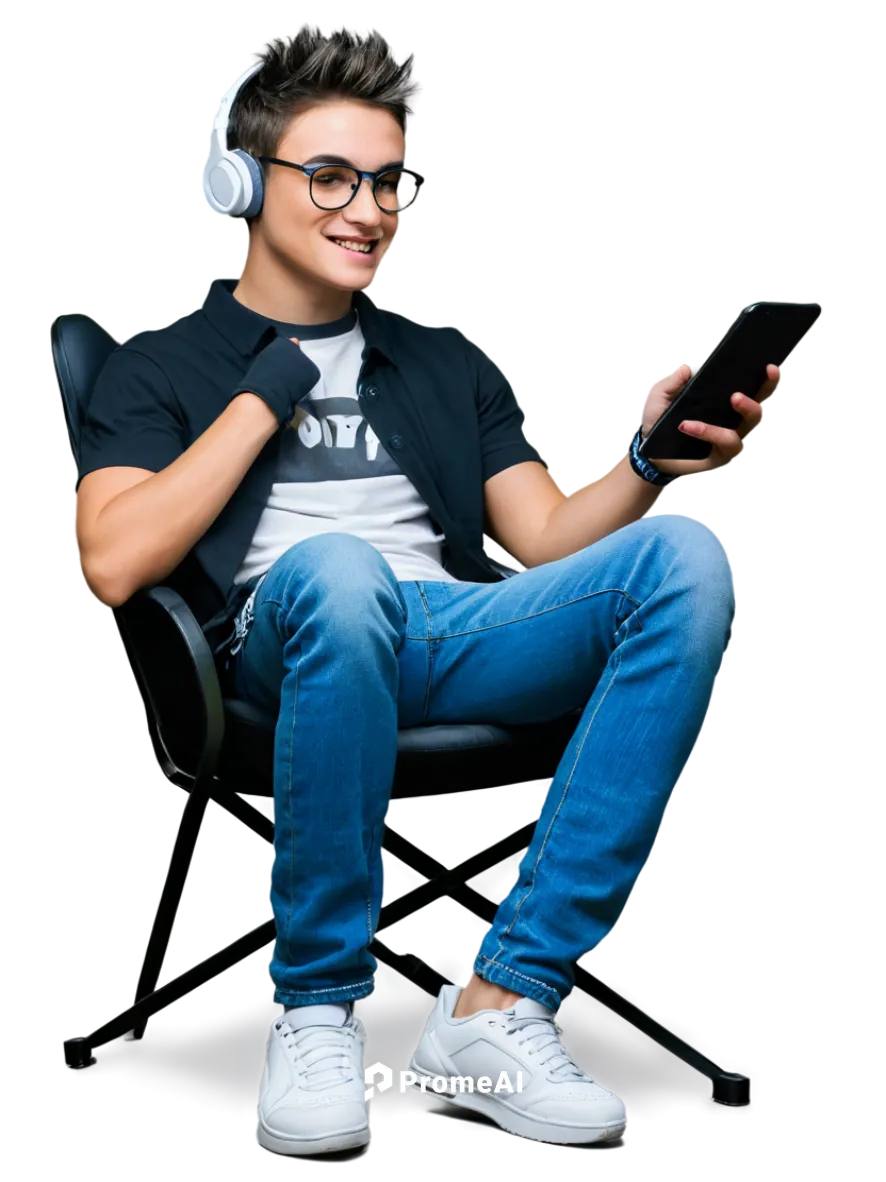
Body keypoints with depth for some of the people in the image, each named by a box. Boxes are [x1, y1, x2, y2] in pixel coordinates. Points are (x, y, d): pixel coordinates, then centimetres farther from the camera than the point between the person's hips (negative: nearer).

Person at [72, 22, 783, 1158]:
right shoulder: (163, 366, 16)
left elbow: (545, 539, 17)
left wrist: (649, 462, -3)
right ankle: (317, 1010, -24)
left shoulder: (444, 357, 29)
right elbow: (113, 563, -2)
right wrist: (264, 395, 3)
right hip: (291, 641, -4)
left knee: (681, 553, -25)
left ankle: (503, 998, -28)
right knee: (338, 568, -40)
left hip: (458, 638, 4)